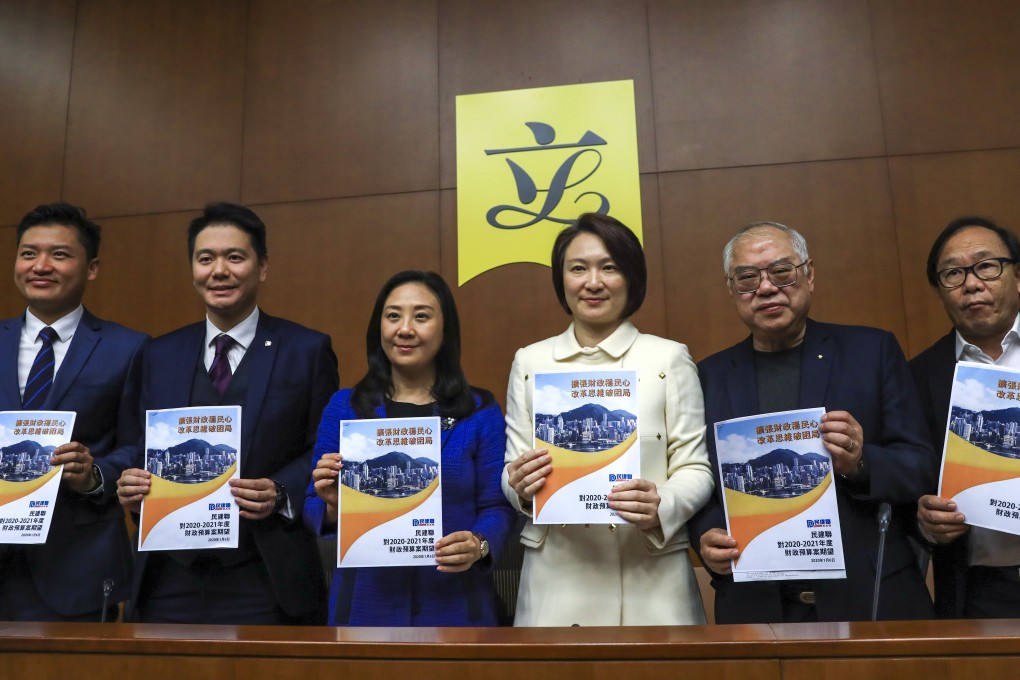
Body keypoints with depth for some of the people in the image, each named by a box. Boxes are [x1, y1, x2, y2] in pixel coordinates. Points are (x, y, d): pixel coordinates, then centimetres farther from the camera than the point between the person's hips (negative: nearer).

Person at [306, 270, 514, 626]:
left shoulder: (481, 411, -1)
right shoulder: (343, 406, 1)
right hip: (365, 603, 1)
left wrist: (479, 545, -20)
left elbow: (497, 507, -1)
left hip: (453, 604, 0)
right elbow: (314, 509, 3)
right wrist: (333, 504, -18)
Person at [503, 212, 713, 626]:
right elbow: (512, 471, 7)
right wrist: (520, 486, -15)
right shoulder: (529, 362, 6)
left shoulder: (669, 358, 0)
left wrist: (661, 508, -21)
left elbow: (696, 469, -2)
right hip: (555, 577, 2)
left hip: (650, 578, -1)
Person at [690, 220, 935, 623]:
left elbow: (923, 467, -2)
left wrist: (860, 464, -21)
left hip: (871, 600, 0)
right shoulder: (710, 375, 4)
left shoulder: (873, 351, 1)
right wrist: (706, 538, -12)